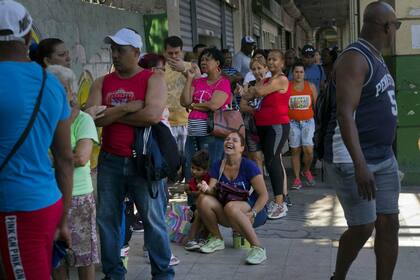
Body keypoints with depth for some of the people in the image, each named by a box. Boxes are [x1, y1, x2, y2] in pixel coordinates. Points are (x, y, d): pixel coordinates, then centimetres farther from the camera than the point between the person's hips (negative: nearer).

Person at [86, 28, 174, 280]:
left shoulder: (154, 79, -3)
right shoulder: (102, 83, 8)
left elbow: (152, 115, -19)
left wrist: (111, 115, -8)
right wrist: (127, 108, -14)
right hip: (110, 161, 4)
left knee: (153, 219, 4)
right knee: (107, 218, 11)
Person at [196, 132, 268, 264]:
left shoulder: (248, 166, -11)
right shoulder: (217, 166, 4)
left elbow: (264, 195, -13)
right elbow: (212, 191, -4)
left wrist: (252, 214, -25)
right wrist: (206, 189, -28)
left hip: (254, 210, -5)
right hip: (228, 217, 5)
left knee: (230, 206, -37)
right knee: (203, 200, -20)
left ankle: (258, 248, -28)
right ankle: (217, 239, 1)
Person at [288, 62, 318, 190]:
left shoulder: (311, 86, 6)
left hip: (308, 121, 0)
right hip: (293, 122, 0)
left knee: (308, 149, -12)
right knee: (295, 150, 0)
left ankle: (306, 170, 16)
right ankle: (297, 178, 9)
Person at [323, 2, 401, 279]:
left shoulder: (377, 59, 15)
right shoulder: (355, 58, -15)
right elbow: (345, 114, -24)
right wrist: (360, 164, -31)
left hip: (384, 158, 9)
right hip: (352, 159, -9)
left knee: (389, 225, 6)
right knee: (363, 228, -3)